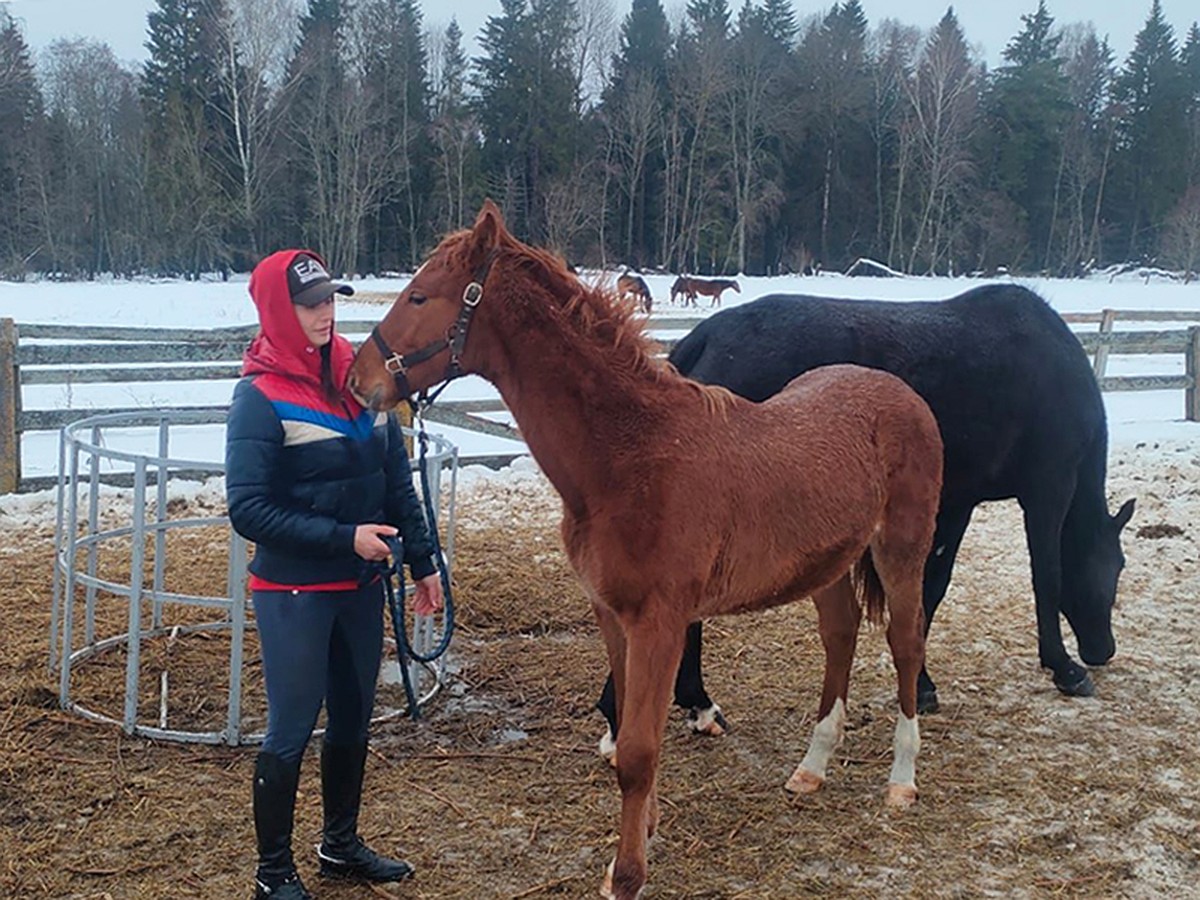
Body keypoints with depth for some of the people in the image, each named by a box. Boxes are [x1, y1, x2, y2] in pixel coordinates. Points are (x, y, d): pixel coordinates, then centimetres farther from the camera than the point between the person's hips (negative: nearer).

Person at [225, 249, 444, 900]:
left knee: (353, 718, 18)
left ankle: (341, 843, 36)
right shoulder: (261, 396, -14)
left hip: (362, 585, 6)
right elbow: (248, 509, -17)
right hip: (294, 593, -6)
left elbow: (397, 480, 10)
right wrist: (343, 537, -22)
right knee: (292, 730, 2)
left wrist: (421, 561, 10)